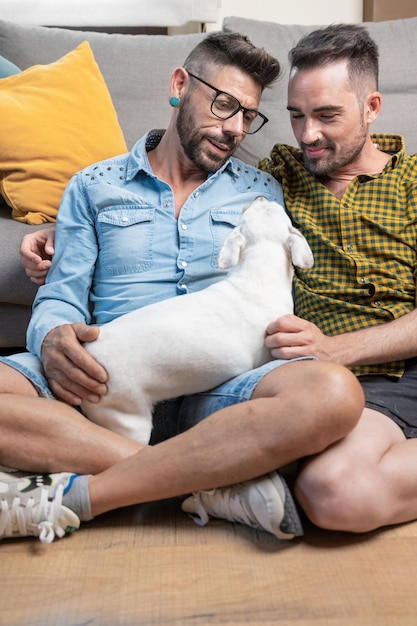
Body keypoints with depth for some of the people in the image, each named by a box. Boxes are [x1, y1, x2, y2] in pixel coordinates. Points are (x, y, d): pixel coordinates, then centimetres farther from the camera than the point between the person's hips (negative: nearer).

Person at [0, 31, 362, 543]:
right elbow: (60, 295, 10)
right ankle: (218, 485, -25)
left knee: (332, 393, -32)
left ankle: (70, 497, -24)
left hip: (217, 388, 1)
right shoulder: (93, 186, 16)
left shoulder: (262, 193, 18)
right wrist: (53, 339, -14)